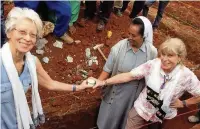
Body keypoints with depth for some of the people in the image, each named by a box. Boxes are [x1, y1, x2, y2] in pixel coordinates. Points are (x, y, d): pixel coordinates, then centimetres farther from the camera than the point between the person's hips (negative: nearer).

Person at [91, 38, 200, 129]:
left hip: (164, 117, 0)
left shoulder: (186, 76, -21)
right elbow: (128, 76, -20)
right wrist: (104, 82, -25)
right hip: (141, 109, 0)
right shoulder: (152, 64, -20)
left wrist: (183, 103, -8)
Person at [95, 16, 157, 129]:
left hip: (133, 95, 1)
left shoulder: (152, 52, -17)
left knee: (123, 118, 27)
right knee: (109, 117, 23)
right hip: (115, 92, -1)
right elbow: (107, 70, -12)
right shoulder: (119, 47, -21)